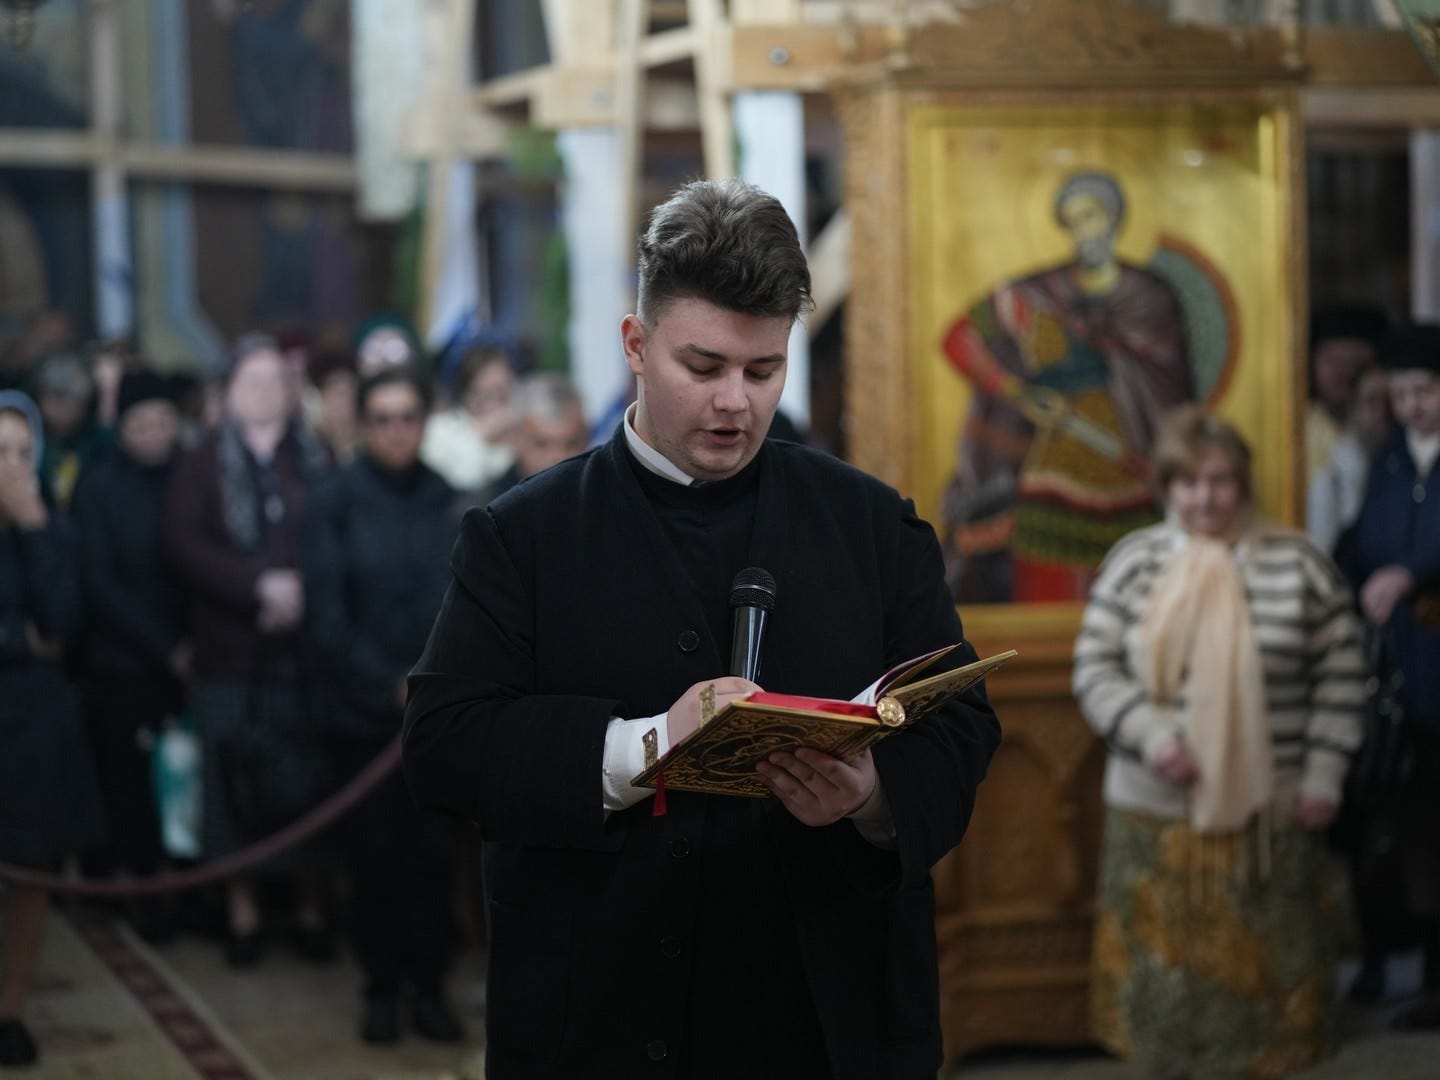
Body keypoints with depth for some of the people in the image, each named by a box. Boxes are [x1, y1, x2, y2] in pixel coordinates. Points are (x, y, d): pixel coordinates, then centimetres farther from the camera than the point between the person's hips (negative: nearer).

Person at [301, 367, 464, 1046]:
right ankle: (381, 987, 17)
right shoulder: (335, 503, -2)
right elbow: (328, 618, -5)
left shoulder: (448, 499, 2)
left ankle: (429, 985, 12)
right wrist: (393, 685, -12)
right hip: (364, 711, -1)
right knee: (374, 855, 3)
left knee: (434, 852, -1)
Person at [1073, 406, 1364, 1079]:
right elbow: (1095, 670, 1)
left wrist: (1323, 774, -3)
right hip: (1157, 813, 1)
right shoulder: (1133, 562, 2)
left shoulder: (1297, 564, 0)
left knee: (1259, 972, 4)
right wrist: (1149, 734, -14)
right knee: (1164, 963, 7)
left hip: (1268, 815, -1)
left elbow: (1339, 676, 3)